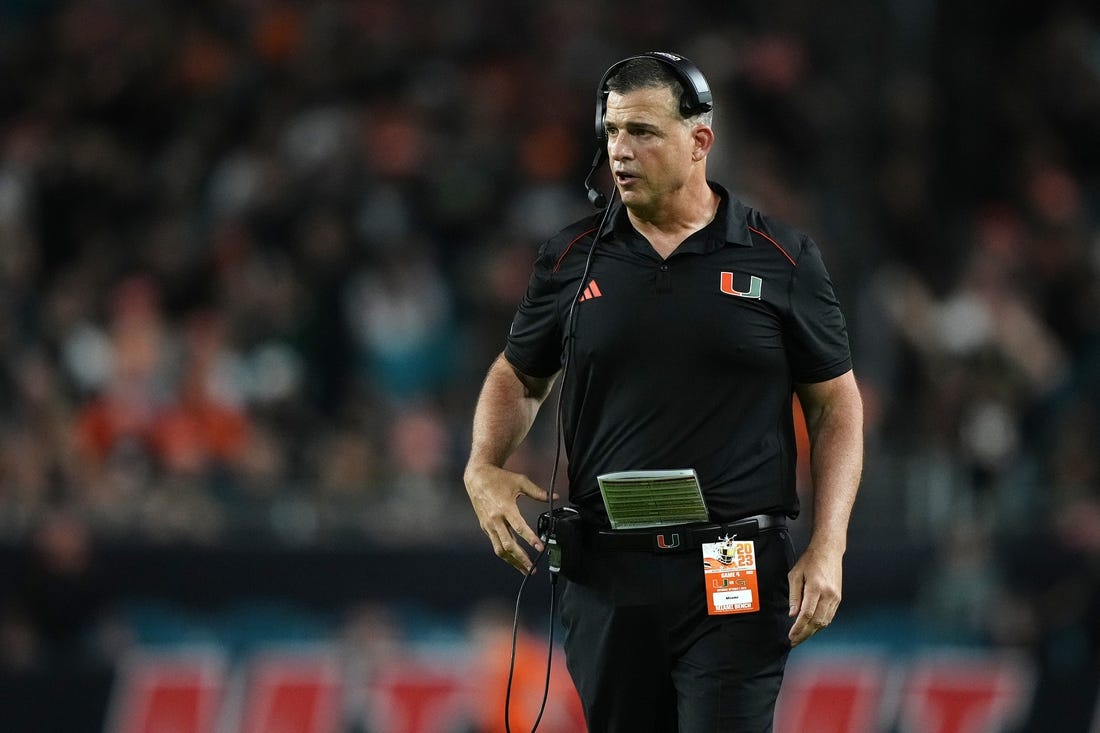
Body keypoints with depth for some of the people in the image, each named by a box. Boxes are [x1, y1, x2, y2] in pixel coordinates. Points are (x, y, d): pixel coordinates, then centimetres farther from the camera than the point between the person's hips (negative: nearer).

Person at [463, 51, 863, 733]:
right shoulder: (573, 257, 7)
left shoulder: (781, 260, 1)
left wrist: (827, 548, -4)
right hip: (607, 578, 3)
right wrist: (484, 470, 1)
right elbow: (519, 376, 21)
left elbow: (837, 405, 6)